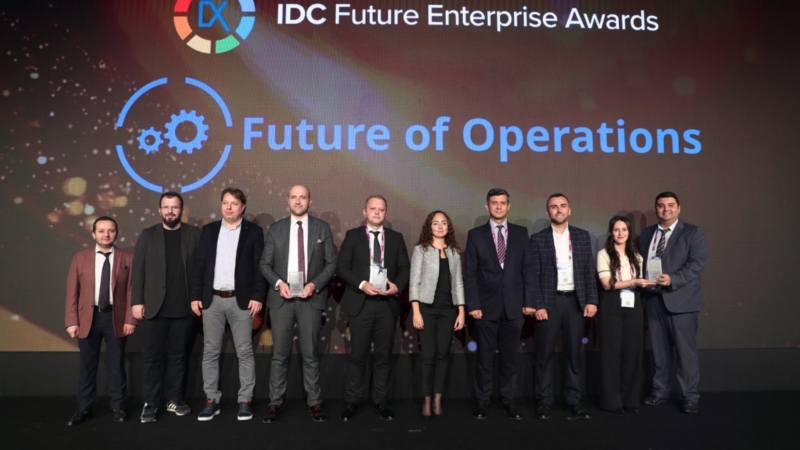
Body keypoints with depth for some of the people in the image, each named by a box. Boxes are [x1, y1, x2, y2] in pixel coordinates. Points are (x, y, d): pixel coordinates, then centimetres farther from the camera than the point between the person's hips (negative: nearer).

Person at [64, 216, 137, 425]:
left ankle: (118, 406, 22)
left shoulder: (128, 258, -1)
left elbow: (132, 291, -3)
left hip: (116, 318, -1)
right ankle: (84, 408, 25)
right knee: (87, 365, 10)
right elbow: (72, 292, 1)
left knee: (117, 364, 9)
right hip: (88, 317, 1)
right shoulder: (80, 258, 2)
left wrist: (130, 319, -9)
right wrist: (72, 322, -5)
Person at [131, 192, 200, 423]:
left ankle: (174, 399, 21)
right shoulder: (148, 235, 6)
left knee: (178, 356, 9)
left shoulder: (195, 234, 4)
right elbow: (137, 270, 2)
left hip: (184, 307, 0)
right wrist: (137, 301, -4)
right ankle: (150, 403, 14)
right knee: (153, 357, 4)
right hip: (155, 307, 0)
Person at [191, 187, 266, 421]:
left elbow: (260, 267, -3)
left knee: (245, 352, 3)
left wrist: (258, 296, -11)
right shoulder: (208, 230, 9)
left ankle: (245, 400, 13)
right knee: (210, 352, 7)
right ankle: (212, 400, 19)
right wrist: (196, 296, 1)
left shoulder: (253, 231, 1)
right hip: (212, 299, 3)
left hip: (241, 300, -2)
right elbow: (199, 265, 8)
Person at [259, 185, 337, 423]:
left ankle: (315, 403, 16)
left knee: (311, 354, 6)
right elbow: (265, 264, 6)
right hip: (281, 298, 1)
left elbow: (331, 263, 2)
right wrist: (278, 283, -11)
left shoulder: (322, 228, 4)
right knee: (279, 354, 5)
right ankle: (275, 403, 15)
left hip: (311, 298, -1)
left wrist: (315, 284, -12)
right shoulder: (276, 228, 7)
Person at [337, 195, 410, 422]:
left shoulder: (396, 238, 10)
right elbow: (342, 267, -3)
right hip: (360, 303, -2)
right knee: (357, 355, 1)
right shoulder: (353, 235, 4)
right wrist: (361, 284, -16)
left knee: (384, 355, 8)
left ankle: (380, 402, 19)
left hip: (388, 304, 2)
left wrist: (398, 286, -11)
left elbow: (404, 268, 8)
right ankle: (351, 403, 13)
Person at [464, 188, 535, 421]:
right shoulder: (475, 234, 1)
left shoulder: (521, 233, 6)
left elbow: (527, 269, 5)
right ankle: (482, 402, 18)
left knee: (510, 357, 9)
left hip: (513, 305, 1)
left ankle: (509, 402, 21)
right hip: (486, 306, -1)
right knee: (485, 357, 7)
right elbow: (470, 274, -2)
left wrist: (529, 301, -1)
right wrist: (472, 304, -9)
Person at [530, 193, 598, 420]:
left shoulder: (583, 236, 8)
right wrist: (538, 305, -10)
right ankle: (544, 402, 13)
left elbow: (589, 271, 6)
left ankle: (574, 402, 17)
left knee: (574, 353, 8)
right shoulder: (538, 239, 0)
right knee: (545, 354, 3)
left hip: (575, 301, 2)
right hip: (549, 302, -2)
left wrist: (591, 300, -2)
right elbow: (534, 275, -3)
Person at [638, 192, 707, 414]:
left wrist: (672, 279, -23)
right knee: (659, 350, 12)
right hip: (653, 299, 4)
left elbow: (697, 262, -11)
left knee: (686, 351, 1)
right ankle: (659, 391, 23)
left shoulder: (693, 233, 1)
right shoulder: (646, 234, 14)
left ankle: (690, 397, 12)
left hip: (681, 299, -4)